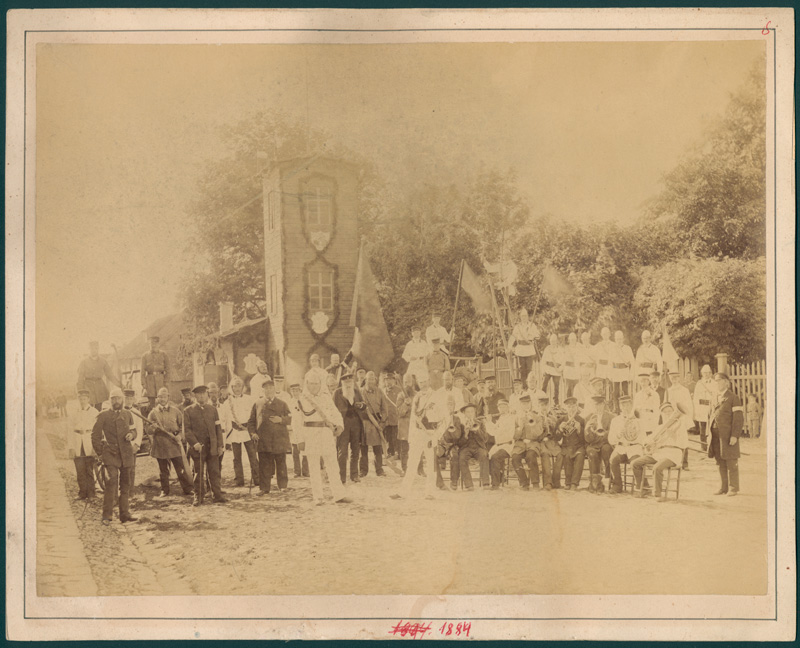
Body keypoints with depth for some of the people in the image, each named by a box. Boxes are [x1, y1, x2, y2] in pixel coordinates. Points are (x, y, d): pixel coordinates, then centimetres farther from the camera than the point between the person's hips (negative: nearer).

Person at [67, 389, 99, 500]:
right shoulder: (74, 414, 12)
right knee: (80, 471, 0)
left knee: (90, 470, -3)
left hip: (90, 444, -2)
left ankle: (90, 494, 3)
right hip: (77, 445, 2)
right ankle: (82, 493, 8)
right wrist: (71, 447, 0)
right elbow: (70, 431, 10)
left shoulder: (94, 413, 5)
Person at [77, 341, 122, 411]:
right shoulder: (84, 362, 4)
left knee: (98, 410, 0)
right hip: (87, 387, -2)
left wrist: (119, 384, -5)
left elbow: (110, 375, 8)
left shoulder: (103, 361, 7)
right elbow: (80, 379, 4)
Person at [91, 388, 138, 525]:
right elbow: (95, 435, 4)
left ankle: (125, 514, 15)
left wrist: (131, 434, -3)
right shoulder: (103, 416, 1)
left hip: (126, 454, 4)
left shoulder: (128, 414, 12)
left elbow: (133, 430, 21)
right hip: (110, 454, -4)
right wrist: (99, 453, -1)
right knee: (112, 481, -17)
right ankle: (107, 515, -13)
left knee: (125, 484, 7)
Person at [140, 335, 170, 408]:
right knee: (151, 405, -1)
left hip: (160, 380, -1)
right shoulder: (145, 356, 8)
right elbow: (143, 372, 5)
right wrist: (144, 386, -4)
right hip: (149, 381, 1)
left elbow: (167, 371, 5)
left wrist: (165, 384, -4)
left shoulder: (164, 355, 6)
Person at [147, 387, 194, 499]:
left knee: (180, 468, 0)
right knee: (163, 470, 8)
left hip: (173, 443, -1)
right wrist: (152, 428, -18)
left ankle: (188, 489, 8)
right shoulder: (153, 413, 5)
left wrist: (180, 435, -6)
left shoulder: (175, 411, 5)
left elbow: (183, 425, 11)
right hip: (159, 445, 1)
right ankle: (164, 491, 18)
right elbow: (148, 430, 4)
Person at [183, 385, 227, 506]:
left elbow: (218, 428, 11)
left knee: (214, 472, 2)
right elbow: (187, 429, -2)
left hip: (212, 446, 2)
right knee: (198, 473, 3)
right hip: (198, 446, -2)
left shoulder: (213, 409, 12)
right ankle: (198, 497, 11)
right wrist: (195, 443, -14)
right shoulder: (188, 411, 3)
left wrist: (220, 445, 4)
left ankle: (217, 495, 8)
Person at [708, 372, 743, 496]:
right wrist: (710, 432, 12)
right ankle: (723, 487, 17)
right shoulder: (717, 398, 16)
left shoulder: (733, 398, -6)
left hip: (728, 437, -7)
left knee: (731, 463, -2)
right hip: (717, 437, 7)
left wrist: (735, 435, -17)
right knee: (721, 463, 10)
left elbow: (738, 418, -11)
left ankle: (733, 488, 4)